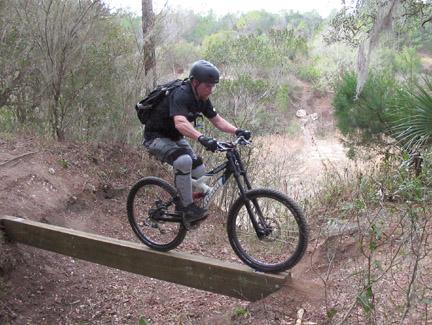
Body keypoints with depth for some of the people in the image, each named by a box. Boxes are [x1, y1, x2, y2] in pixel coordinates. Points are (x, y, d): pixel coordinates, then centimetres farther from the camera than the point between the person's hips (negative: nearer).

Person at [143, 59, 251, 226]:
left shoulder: (202, 99, -3)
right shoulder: (181, 95, -29)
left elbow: (217, 120, 2)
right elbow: (180, 123, -46)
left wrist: (237, 131, -15)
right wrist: (202, 138, -61)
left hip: (175, 138, 8)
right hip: (156, 137, -8)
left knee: (200, 173, -2)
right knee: (184, 161, -34)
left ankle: (182, 203, 20)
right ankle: (188, 208, -22)